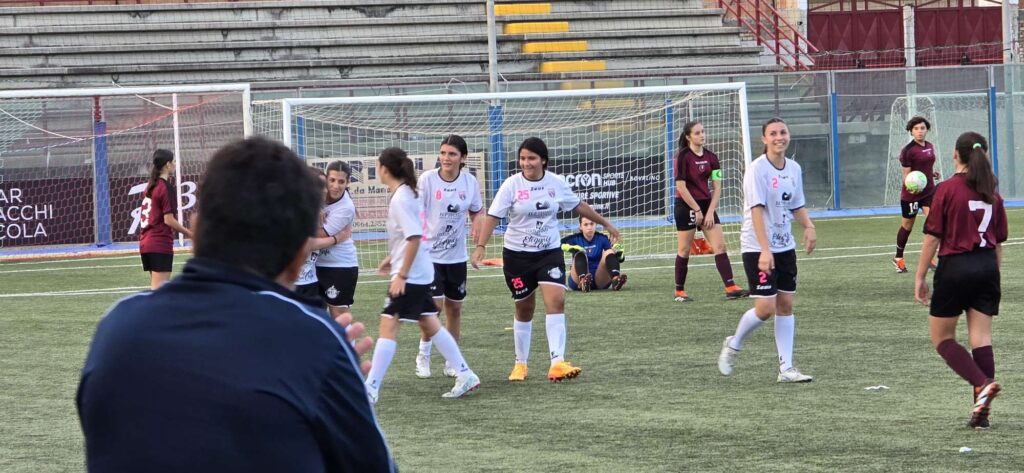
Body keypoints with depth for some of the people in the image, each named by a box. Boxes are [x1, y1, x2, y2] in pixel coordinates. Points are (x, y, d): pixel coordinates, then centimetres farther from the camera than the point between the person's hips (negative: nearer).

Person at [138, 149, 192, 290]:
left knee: (156, 287, 16)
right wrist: (189, 233, -6)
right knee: (158, 288, -9)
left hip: (146, 242, 9)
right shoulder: (166, 188, -12)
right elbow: (169, 220, -16)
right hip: (161, 244, -9)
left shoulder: (150, 187, 13)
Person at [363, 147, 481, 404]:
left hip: (409, 275, -10)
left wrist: (401, 275, -22)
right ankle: (465, 374, 17)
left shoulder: (401, 198, -18)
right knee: (429, 323, 14)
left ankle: (370, 388, -9)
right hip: (421, 272, 10)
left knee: (388, 326, -8)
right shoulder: (408, 193, 10)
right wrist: (393, 259, 24)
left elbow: (414, 238, -24)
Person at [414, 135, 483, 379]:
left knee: (454, 307, 10)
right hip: (429, 253, -4)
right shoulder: (427, 179, -11)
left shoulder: (470, 182, -1)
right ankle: (423, 356, 6)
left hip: (457, 256, 4)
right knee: (434, 304, -13)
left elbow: (476, 212, 13)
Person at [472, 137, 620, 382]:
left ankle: (557, 363, -23)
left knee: (556, 301, -17)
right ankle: (521, 364, 27)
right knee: (524, 309, 9)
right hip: (517, 254, -1)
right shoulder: (512, 185, -9)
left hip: (550, 252, 1)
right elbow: (492, 216, -13)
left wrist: (606, 224, 22)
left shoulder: (556, 183, -1)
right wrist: (481, 246, -25)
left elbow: (579, 206, 14)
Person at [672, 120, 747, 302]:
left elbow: (717, 186, 4)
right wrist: (697, 210, -12)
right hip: (686, 206, -5)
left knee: (720, 246, -5)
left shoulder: (710, 157, 5)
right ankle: (679, 291, 13)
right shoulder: (683, 157, -10)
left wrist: (710, 211, -5)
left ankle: (731, 288, -9)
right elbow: (681, 187, -13)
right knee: (684, 250, 3)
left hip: (706, 205, 5)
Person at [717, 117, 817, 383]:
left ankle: (786, 368, 7)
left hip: (785, 246, 7)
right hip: (758, 249, -7)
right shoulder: (757, 170, -14)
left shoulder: (794, 169, 7)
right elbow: (757, 210, -21)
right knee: (766, 308, -10)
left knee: (786, 305, 4)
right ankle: (733, 346, 16)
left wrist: (809, 226, -1)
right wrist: (765, 250, -29)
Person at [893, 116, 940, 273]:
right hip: (911, 194, -5)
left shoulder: (930, 146, 7)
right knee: (907, 225, 10)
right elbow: (906, 175, -15)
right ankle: (898, 258, 29)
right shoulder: (908, 150, -14)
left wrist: (933, 173, 7)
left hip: (929, 191, 5)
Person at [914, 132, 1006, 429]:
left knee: (942, 337, 8)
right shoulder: (992, 193, 6)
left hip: (955, 267, -5)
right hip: (987, 268, 5)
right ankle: (982, 412, 2)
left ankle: (982, 384, -13)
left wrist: (920, 277, -1)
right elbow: (999, 242, 11)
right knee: (981, 339, 5)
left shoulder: (947, 190, -8)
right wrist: (993, 276, 22)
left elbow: (933, 237, -8)